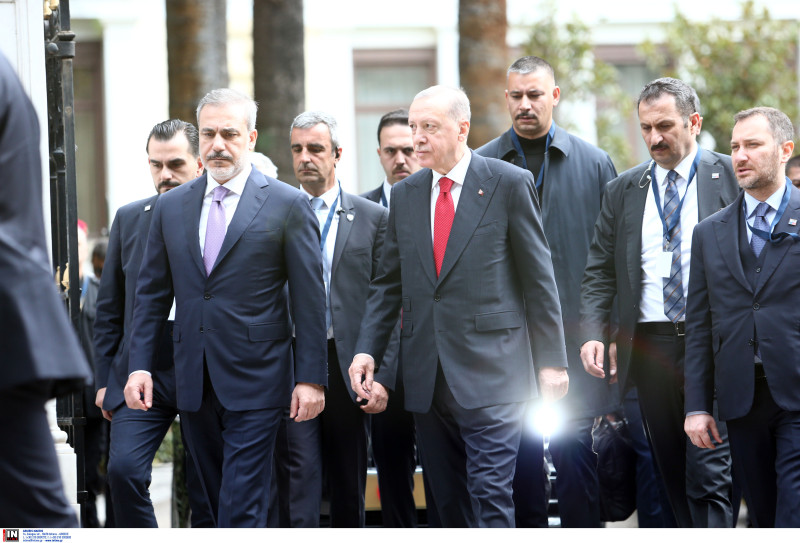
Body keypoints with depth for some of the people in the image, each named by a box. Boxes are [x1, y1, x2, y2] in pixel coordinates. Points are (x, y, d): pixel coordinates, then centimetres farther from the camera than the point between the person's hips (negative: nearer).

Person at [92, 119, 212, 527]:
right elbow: (109, 307, 13)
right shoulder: (128, 219, 9)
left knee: (208, 493, 3)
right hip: (141, 374, 2)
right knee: (123, 469, -16)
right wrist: (104, 378, 9)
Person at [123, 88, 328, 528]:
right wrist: (140, 364, 4)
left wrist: (311, 377, -8)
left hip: (255, 381, -5)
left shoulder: (287, 205, -2)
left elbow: (310, 299, -3)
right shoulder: (170, 206, 10)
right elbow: (152, 293, 13)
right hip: (193, 382, 5)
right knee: (216, 500, 10)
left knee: (241, 507, -10)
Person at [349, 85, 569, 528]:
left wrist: (551, 360, -4)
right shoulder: (405, 195, 12)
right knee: (448, 502, 8)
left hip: (490, 372, -5)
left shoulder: (509, 184, -2)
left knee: (490, 494, -11)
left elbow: (538, 279, -1)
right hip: (428, 376, 5)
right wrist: (367, 350, 1)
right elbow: (388, 283, 15)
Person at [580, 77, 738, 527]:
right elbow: (599, 270, 12)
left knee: (709, 475, -12)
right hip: (649, 346, 4)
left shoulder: (732, 177, 2)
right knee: (674, 477, 7)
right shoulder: (623, 190, 14)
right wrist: (593, 333, -4)